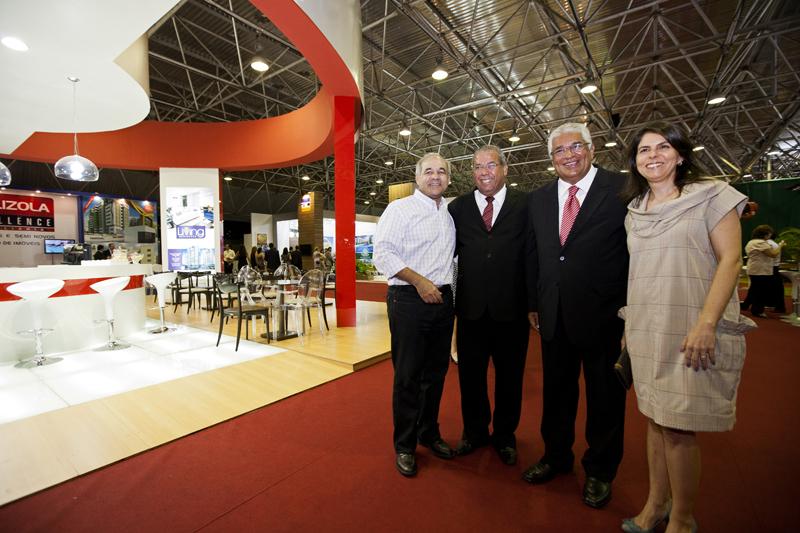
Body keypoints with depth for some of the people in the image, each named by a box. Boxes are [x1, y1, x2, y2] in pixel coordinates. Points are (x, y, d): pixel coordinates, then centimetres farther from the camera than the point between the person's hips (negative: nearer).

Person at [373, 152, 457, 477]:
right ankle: (404, 445, 24)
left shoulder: (449, 214, 16)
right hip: (409, 300, -6)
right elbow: (383, 253, -14)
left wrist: (446, 285, 10)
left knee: (436, 372, 16)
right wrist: (419, 281, -20)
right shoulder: (399, 209, -5)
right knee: (407, 375, 4)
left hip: (443, 300, 7)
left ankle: (429, 433, 36)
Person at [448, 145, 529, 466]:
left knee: (509, 377, 15)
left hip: (512, 308, -1)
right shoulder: (457, 208, 5)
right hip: (471, 308, 2)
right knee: (470, 375, 15)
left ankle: (504, 436, 39)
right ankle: (474, 432, 39)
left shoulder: (525, 206, 0)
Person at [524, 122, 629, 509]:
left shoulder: (622, 189, -6)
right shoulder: (538, 199, 8)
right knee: (556, 390, 18)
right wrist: (533, 303, 9)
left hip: (604, 313, -3)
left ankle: (600, 471, 37)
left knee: (604, 394, 14)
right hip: (554, 314, 4)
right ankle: (556, 456, 40)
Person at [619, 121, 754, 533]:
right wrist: (630, 324, 12)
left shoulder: (710, 196, -1)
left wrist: (707, 323, -19)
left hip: (691, 332, -5)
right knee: (655, 419, 14)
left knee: (678, 428, 1)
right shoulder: (635, 212, 12)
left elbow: (730, 260, -8)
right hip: (646, 331, 5)